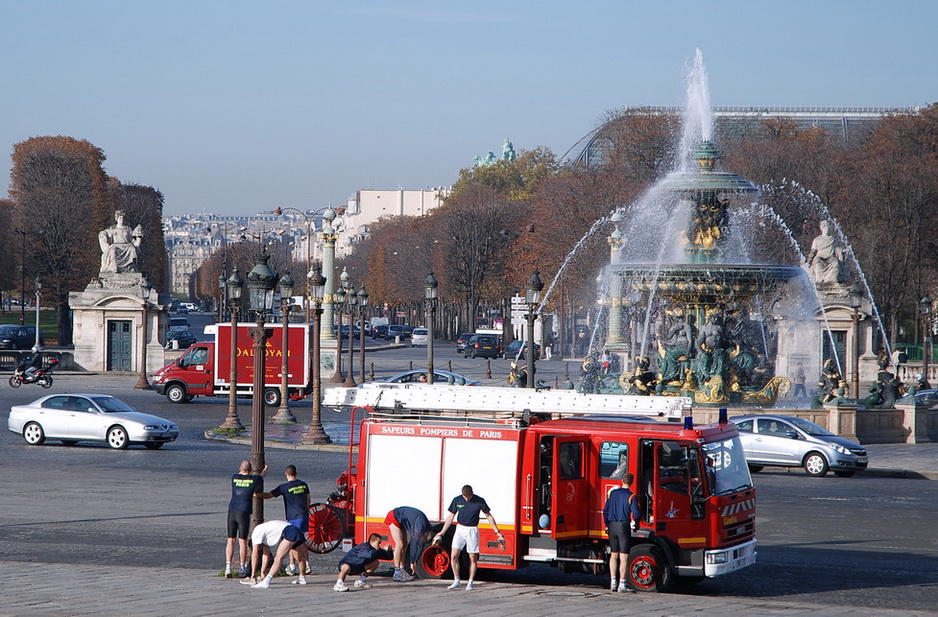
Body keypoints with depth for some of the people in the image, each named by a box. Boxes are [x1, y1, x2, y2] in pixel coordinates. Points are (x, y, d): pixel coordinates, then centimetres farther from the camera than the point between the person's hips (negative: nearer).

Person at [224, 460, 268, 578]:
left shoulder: (234, 478, 5)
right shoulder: (255, 479, -2)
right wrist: (265, 470, 41)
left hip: (231, 512, 2)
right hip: (244, 513, -2)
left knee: (231, 540, 5)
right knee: (242, 541, 2)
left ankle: (228, 567, -4)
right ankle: (242, 568, 5)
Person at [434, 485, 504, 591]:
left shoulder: (479, 501, -8)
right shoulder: (457, 500, -3)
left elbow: (489, 516, 2)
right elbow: (450, 517, 6)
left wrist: (497, 532, 3)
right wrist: (441, 533, 7)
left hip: (472, 530, -2)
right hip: (460, 529, 2)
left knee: (473, 558, 0)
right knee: (453, 556, -8)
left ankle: (470, 583, 12)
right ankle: (456, 581, 7)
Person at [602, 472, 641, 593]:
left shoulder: (612, 493, 6)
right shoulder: (631, 496, -8)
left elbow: (605, 510, 8)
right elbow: (636, 514, -13)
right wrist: (635, 525, 6)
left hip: (612, 526, 5)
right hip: (624, 526, -5)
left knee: (613, 555, 13)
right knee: (624, 556, -2)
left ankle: (613, 583, 12)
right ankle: (622, 584, -4)